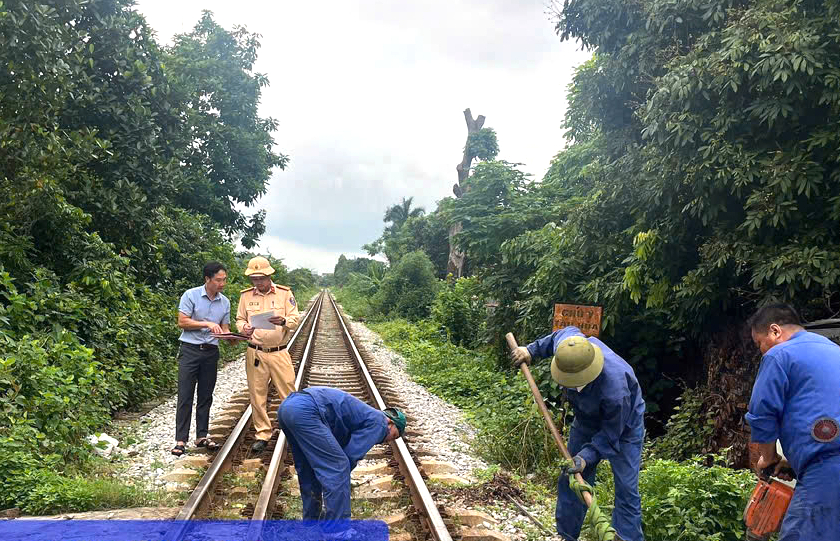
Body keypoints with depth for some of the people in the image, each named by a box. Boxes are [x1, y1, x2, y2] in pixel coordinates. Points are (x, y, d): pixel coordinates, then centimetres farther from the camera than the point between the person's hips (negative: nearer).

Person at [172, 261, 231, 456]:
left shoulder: (225, 302, 7)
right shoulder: (191, 295, -7)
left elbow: (224, 329, 11)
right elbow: (182, 322, -11)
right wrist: (207, 324, -17)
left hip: (211, 352, 5)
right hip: (190, 350, -4)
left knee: (205, 397, 10)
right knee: (185, 396, -4)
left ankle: (202, 436, 19)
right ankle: (180, 440, 0)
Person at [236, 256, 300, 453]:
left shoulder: (284, 293, -1)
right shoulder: (246, 295, 5)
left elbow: (295, 319, -4)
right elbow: (240, 319, 12)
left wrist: (283, 321, -26)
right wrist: (243, 328, -11)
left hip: (279, 353, -2)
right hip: (255, 353, 2)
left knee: (289, 392, 0)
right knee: (257, 395, 6)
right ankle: (263, 435, 17)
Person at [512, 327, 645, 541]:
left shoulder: (615, 390, -45)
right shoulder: (567, 345, -31)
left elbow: (610, 434, -28)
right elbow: (568, 330, -2)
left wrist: (586, 457, -38)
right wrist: (531, 350, 0)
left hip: (623, 425, -6)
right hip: (587, 420, 6)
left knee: (626, 491, -11)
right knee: (570, 480, 10)